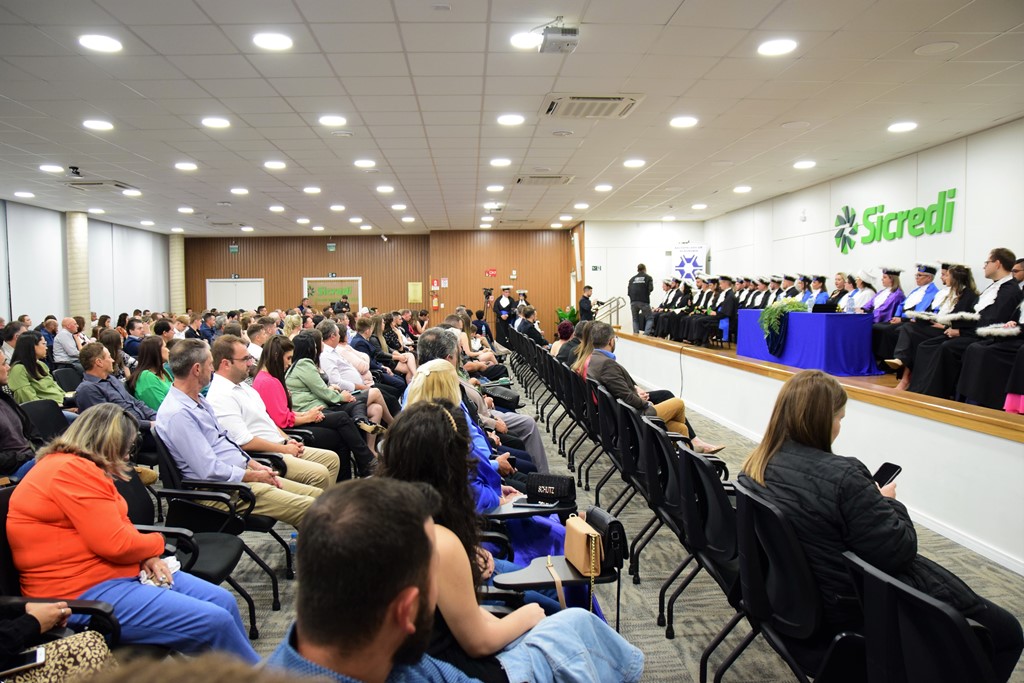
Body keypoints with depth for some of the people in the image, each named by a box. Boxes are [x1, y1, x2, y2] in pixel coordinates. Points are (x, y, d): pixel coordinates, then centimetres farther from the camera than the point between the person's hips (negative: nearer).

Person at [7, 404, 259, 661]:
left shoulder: (79, 467, 13)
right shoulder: (71, 471, -20)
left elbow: (119, 526, 17)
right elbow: (117, 544, -23)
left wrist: (147, 556, -2)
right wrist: (156, 544, -2)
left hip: (116, 572, 11)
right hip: (83, 595, -10)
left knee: (223, 601, 1)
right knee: (216, 622, -17)